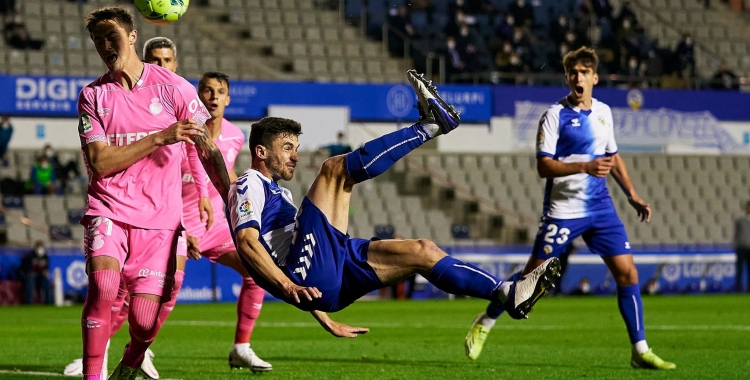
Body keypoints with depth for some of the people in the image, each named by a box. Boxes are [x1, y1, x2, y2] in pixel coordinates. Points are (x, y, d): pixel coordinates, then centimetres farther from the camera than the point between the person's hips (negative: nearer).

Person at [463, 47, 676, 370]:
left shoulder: (603, 112, 10)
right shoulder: (555, 115, -9)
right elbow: (543, 166, -16)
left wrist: (633, 197, 18)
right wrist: (585, 167, -28)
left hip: (600, 208, 5)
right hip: (563, 210, -5)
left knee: (627, 272, -4)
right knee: (534, 274, -1)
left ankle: (640, 351, 1)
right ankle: (485, 322, 19)